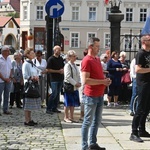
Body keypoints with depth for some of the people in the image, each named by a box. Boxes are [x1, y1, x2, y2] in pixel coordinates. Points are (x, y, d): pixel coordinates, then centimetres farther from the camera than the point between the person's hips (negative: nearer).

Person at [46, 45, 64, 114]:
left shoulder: (61, 59, 12)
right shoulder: (51, 59, -7)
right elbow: (48, 70, -11)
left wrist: (63, 70, 1)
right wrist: (58, 71, -14)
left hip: (60, 79, 7)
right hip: (54, 79, -7)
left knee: (58, 94, 8)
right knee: (54, 93, -11)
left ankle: (54, 108, 16)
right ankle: (48, 109, -3)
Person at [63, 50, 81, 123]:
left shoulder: (75, 65, 13)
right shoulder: (67, 65, -13)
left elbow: (78, 75, 16)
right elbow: (68, 77, -19)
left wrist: (79, 83, 0)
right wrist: (75, 83, -16)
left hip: (75, 87, 8)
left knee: (73, 103, 11)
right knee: (68, 103, -1)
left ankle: (71, 117, 20)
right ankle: (66, 117, 9)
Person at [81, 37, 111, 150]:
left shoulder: (97, 59, 13)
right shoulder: (87, 60, -14)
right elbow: (85, 80, -22)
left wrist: (105, 80, 5)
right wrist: (102, 82, -18)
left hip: (100, 95, 9)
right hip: (91, 96, -9)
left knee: (97, 121, 15)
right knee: (88, 122, -1)